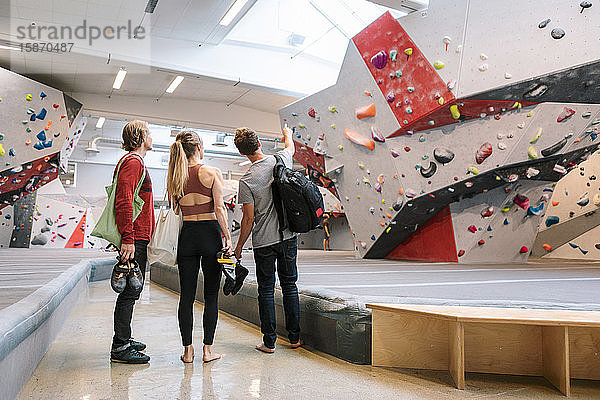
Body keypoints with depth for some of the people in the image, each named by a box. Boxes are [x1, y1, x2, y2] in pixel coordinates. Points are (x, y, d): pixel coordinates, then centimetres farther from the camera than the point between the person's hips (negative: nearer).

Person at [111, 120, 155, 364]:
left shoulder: (135, 162, 22)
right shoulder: (133, 162, -10)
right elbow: (123, 202, -20)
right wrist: (127, 239, -24)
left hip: (137, 238, 10)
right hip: (134, 238, -10)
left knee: (131, 290, 15)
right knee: (130, 291, -6)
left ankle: (123, 340, 26)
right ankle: (120, 348, 2)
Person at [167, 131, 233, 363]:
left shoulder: (174, 177, 4)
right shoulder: (212, 173, -7)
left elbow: (174, 210, 7)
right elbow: (219, 209, -11)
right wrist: (228, 237, -7)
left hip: (186, 235, 3)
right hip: (210, 233, -3)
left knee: (186, 296, 10)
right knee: (211, 296, 6)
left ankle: (187, 349, 16)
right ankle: (208, 349, 11)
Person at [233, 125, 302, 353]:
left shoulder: (247, 180, -13)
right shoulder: (281, 160, -3)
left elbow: (248, 219, -11)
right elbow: (291, 147, 23)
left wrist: (238, 247, 1)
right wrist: (287, 133, 45)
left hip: (263, 242, -3)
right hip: (288, 236, 4)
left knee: (266, 290, 8)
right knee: (289, 285, 14)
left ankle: (269, 341, 15)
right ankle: (294, 337, 22)